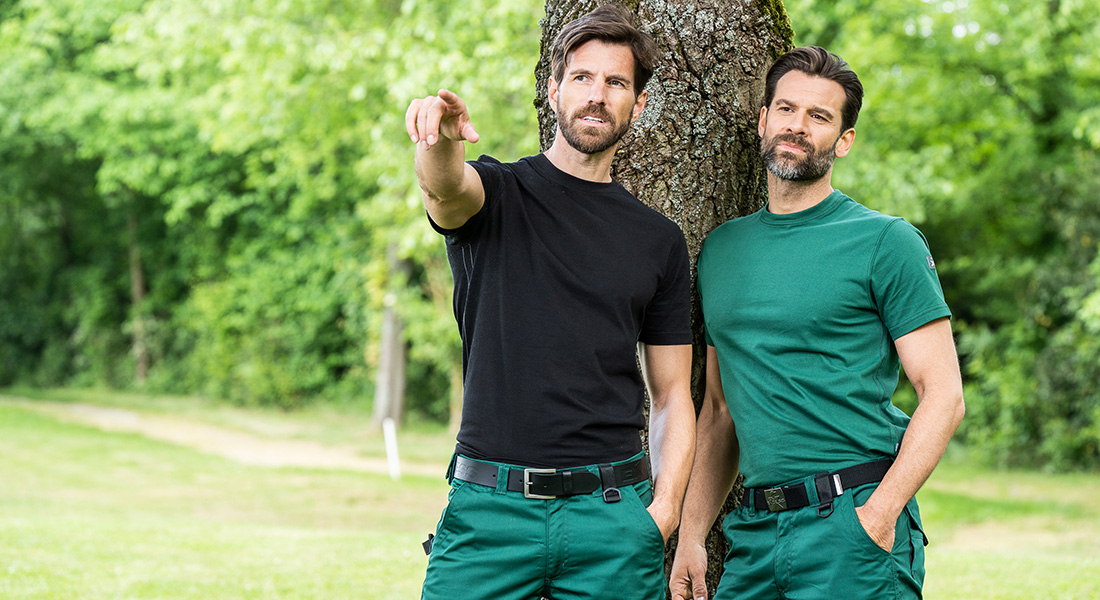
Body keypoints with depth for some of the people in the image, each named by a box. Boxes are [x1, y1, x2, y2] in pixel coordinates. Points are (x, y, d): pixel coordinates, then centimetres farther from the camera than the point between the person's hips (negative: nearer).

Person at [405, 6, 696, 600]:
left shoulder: (659, 241, 12)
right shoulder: (497, 194, 6)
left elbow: (671, 395, 12)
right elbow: (444, 187, -19)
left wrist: (664, 506, -4)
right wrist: (440, 135, -43)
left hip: (612, 512, 2)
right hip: (487, 507, -2)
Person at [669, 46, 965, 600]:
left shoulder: (886, 242, -3)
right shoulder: (720, 249, 14)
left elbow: (943, 394, -7)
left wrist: (880, 513, -17)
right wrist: (691, 534, 9)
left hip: (852, 520, -5)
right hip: (754, 531, 5)